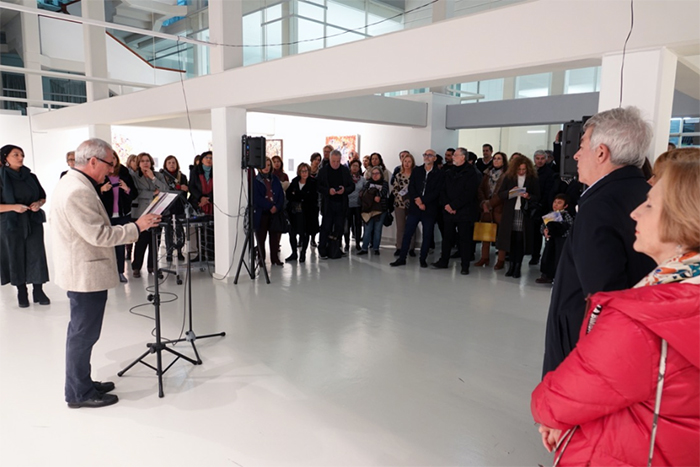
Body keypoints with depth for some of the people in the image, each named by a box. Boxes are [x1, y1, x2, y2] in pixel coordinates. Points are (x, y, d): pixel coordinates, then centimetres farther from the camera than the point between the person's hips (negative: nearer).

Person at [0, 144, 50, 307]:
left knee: (37, 255, -2)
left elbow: (43, 197, 15)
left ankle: (38, 291, 5)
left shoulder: (31, 177, 7)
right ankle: (22, 293, 14)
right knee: (16, 257, 4)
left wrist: (38, 204, -5)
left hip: (33, 222, 3)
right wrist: (13, 207, -21)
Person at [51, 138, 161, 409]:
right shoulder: (78, 191, -23)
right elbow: (99, 234, -25)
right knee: (84, 333, 1)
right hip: (86, 274, -11)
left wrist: (124, 234, 16)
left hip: (82, 271, 11)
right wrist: (136, 227, -17)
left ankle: (82, 384, 33)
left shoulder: (72, 183, 12)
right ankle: (79, 394, 15)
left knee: (82, 332, 19)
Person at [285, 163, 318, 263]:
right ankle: (294, 253, 20)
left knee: (304, 233, 4)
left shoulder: (313, 183, -3)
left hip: (306, 212, -3)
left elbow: (312, 198, -12)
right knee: (292, 233, 4)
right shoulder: (294, 181, 9)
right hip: (293, 212, 3)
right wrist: (302, 197, -11)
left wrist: (297, 194, -10)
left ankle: (303, 253, 20)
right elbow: (288, 195, 5)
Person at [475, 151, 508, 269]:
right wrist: (483, 203, -6)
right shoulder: (488, 173, 13)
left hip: (499, 208, -5)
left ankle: (501, 260, 4)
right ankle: (484, 258, 14)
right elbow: (481, 189, 9)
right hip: (486, 208, 5)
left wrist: (489, 204, -11)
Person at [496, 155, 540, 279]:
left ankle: (518, 267, 7)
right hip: (510, 214, 2)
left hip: (524, 214, -1)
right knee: (511, 240, 6)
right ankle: (512, 265, 17)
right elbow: (500, 194, 3)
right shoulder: (508, 177, 5)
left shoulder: (533, 179, 2)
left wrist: (528, 196, -16)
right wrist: (510, 192, -15)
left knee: (520, 241, -1)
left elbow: (537, 197, 3)